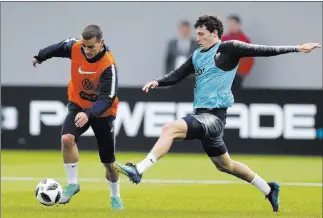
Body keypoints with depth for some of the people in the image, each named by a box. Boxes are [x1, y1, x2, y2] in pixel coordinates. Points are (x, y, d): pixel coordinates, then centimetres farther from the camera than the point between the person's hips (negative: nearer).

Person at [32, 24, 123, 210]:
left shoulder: (108, 65, -31)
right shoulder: (75, 47, -18)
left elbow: (107, 98, -34)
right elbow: (57, 48, 6)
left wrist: (89, 113, -49)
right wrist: (40, 57, 22)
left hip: (102, 111, -3)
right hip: (78, 104, 3)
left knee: (109, 162, 7)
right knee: (67, 138, -26)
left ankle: (115, 197, 33)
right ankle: (72, 184, -11)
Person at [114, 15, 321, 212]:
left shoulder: (228, 49, -5)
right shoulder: (197, 55, 16)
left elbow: (263, 50, -4)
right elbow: (177, 75, 14)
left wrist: (296, 48, -6)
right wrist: (157, 82, -5)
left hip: (214, 116, -9)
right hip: (203, 116, 9)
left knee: (170, 128, -26)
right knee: (225, 164, 19)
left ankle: (138, 170, -31)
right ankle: (269, 189, 33)